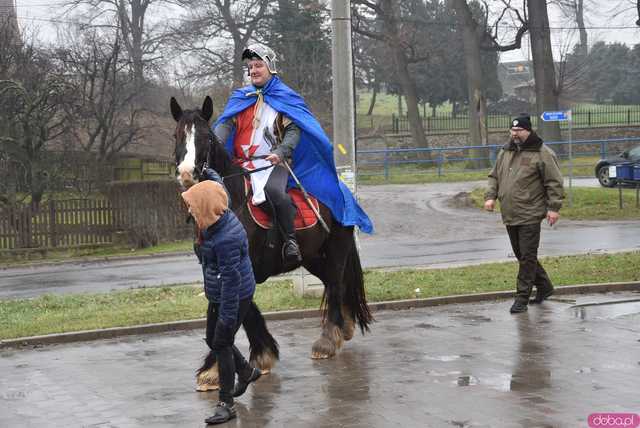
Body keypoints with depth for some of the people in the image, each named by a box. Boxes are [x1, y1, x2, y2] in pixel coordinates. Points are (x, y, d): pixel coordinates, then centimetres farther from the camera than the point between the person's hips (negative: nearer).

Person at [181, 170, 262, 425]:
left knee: (221, 343, -8)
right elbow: (219, 187, 23)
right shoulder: (221, 216, -2)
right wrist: (209, 173, 39)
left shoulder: (225, 239, -31)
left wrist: (227, 315, -25)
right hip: (218, 295, 10)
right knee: (213, 340, 19)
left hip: (235, 297, -10)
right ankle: (246, 372, 41)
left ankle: (226, 404, 0)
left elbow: (231, 279, -29)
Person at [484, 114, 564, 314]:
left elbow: (554, 183, -8)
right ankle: (544, 286, 31)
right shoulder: (505, 152, 13)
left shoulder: (542, 153, -7)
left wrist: (553, 208, -13)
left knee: (527, 257, -4)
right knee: (521, 255, 15)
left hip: (530, 216, -7)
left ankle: (522, 298, 1)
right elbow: (494, 176, 20)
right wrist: (490, 196, 5)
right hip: (509, 215, 7)